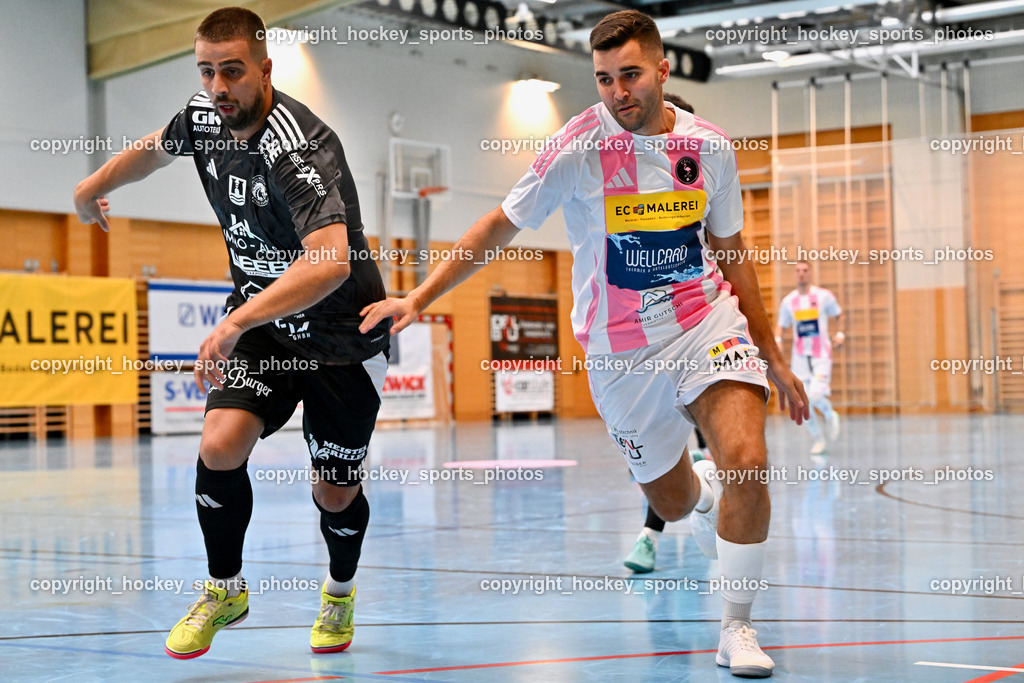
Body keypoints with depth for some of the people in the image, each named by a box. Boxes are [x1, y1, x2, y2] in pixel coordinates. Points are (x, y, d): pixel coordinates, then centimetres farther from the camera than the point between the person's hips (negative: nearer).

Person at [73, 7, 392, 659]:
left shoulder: (299, 146, -31)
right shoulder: (205, 116, -9)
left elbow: (332, 263, -47)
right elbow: (157, 146, 18)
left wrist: (238, 319, -54)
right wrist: (95, 186, 32)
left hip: (342, 334, -5)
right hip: (258, 320, 5)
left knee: (336, 494, 6)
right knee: (220, 447, -17)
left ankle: (340, 591, 39)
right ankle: (225, 590, 8)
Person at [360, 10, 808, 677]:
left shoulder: (711, 146, -3)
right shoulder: (580, 147, -12)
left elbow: (731, 253, 10)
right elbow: (501, 227, -2)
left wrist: (773, 358, 13)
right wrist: (419, 298, -7)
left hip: (707, 321, 1)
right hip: (620, 347, -1)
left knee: (747, 460, -21)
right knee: (673, 500, 8)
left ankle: (737, 629, -4)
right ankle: (708, 495, 48)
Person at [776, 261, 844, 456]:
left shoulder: (823, 296, -2)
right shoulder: (788, 301, 5)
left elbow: (839, 315, 12)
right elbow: (781, 325, 12)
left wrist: (840, 334, -2)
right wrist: (777, 341, -7)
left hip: (821, 354, -3)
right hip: (800, 356, 3)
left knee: (816, 394, -22)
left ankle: (830, 415, 12)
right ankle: (819, 440, 16)